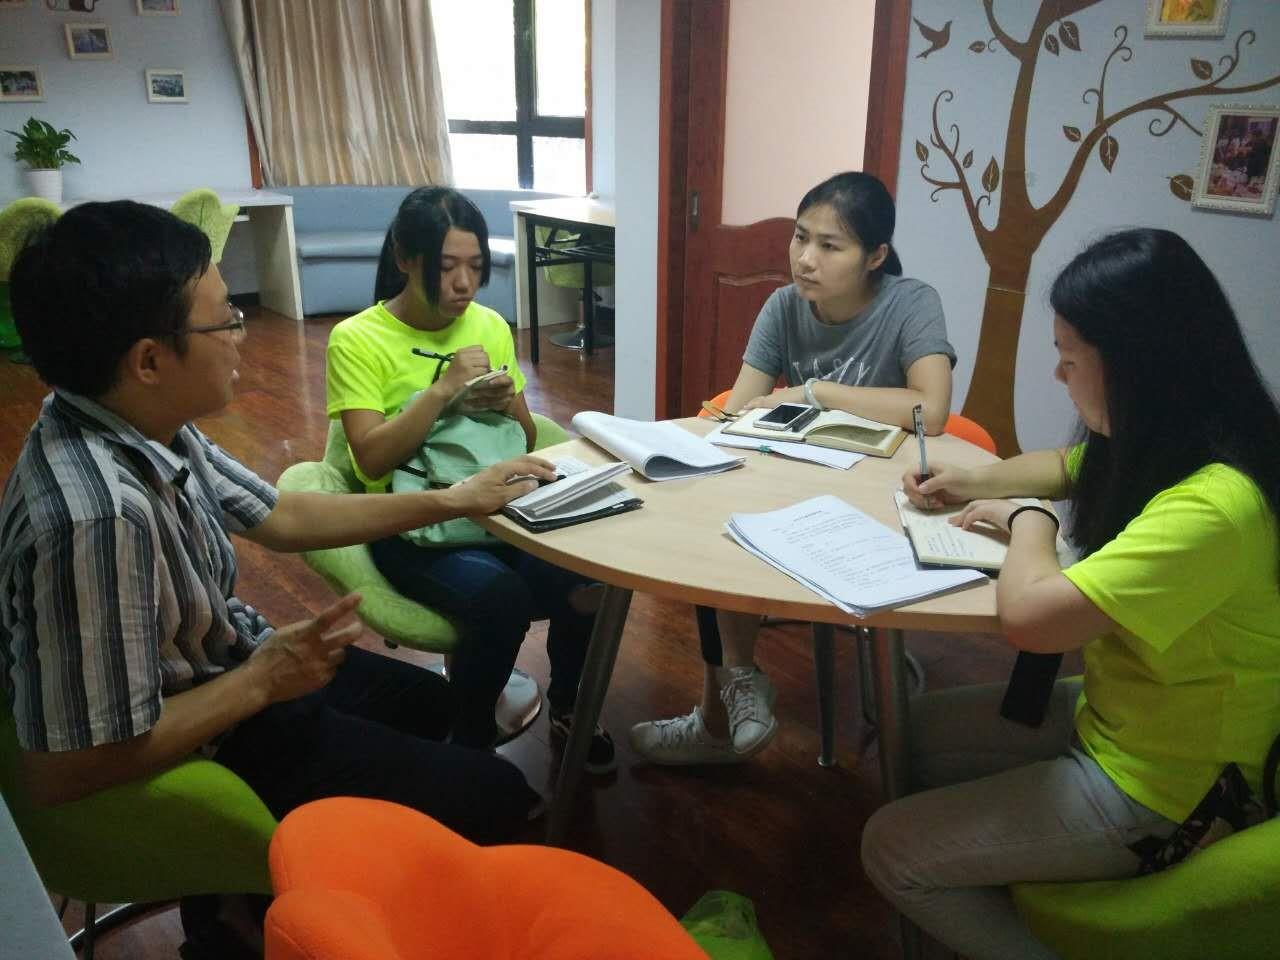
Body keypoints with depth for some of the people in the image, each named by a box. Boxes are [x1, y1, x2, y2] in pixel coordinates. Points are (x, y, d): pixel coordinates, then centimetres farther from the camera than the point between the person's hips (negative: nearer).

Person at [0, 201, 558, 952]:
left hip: (225, 668, 9)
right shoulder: (97, 515, -37)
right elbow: (60, 773, -32)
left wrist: (454, 502, 7)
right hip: (200, 749, -8)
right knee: (497, 797, 2)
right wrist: (264, 681, -23)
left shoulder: (144, 427, -8)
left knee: (430, 701, 28)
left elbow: (279, 517, 5)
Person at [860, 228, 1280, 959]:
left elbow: (1030, 615, -38)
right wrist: (973, 482, 2)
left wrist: (1027, 518, -18)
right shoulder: (1170, 447, -3)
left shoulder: (1210, 507, -34)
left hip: (1157, 794, -9)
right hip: (1114, 714, 9)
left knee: (891, 849, -7)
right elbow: (1063, 468, 19)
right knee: (924, 727, 19)